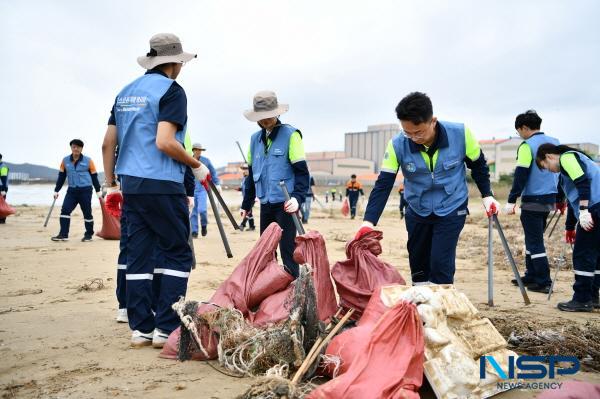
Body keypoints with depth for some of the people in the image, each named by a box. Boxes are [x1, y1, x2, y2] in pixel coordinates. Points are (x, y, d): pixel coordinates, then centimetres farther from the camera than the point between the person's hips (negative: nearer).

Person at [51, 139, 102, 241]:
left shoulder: (88, 161, -1)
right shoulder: (65, 161, 6)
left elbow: (94, 176, 3)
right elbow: (61, 176, 12)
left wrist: (98, 191, 2)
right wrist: (56, 190, 10)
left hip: (85, 190, -3)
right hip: (71, 190, 3)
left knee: (87, 213, 2)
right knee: (65, 210, -7)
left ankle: (89, 234, 15)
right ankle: (63, 234, -4)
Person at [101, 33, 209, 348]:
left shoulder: (125, 92, 17)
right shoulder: (171, 90, -6)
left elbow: (108, 144, 15)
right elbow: (165, 142, -18)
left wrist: (111, 185, 21)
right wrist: (197, 166, -5)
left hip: (130, 184, 7)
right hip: (162, 186, -7)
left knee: (138, 256, 8)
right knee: (177, 254, 2)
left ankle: (141, 328, 13)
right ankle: (166, 328, 1)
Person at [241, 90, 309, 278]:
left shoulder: (290, 135, -7)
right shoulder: (255, 138, 12)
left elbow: (302, 171, -11)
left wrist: (297, 197, -25)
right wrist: (246, 204, 21)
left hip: (285, 204, -6)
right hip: (265, 204, 7)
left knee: (287, 249, -5)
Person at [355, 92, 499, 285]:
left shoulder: (460, 134, -21)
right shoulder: (397, 145, -20)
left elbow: (478, 164, -1)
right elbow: (383, 185, -18)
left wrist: (487, 195, -1)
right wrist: (369, 222, -28)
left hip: (452, 210, -2)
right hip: (417, 212, 2)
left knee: (441, 265, -9)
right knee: (418, 264, 11)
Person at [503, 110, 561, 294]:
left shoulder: (527, 146, -11)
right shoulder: (554, 143, 13)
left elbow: (520, 175, -16)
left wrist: (511, 200, -15)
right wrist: (560, 200, 24)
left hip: (532, 200, -8)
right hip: (550, 199, 8)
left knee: (535, 242, -3)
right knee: (533, 239, 18)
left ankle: (544, 282, -2)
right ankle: (531, 276, 25)